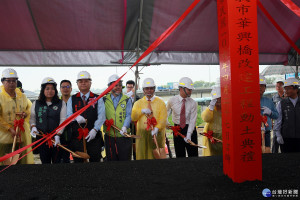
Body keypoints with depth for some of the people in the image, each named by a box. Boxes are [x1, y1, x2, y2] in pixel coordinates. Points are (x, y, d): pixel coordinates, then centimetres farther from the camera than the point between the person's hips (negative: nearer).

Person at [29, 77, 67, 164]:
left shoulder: (61, 104, 2)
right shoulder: (36, 104, 9)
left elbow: (63, 120, -3)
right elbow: (32, 118, 15)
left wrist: (58, 135, -11)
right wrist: (33, 127, -4)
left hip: (57, 138, -2)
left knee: (57, 161, 2)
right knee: (45, 162, 8)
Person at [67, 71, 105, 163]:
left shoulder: (98, 99, 7)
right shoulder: (72, 99, 13)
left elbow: (101, 116, -4)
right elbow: (68, 116, 4)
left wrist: (95, 129, -18)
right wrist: (76, 117, -18)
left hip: (94, 137, -1)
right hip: (76, 137, 1)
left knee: (95, 161, 3)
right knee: (78, 161, 7)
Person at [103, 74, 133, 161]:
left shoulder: (127, 100, 4)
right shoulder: (104, 100, 8)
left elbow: (128, 115, -5)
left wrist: (125, 127, -22)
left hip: (124, 136, -1)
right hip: (109, 137, 1)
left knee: (125, 161, 5)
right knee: (111, 161, 11)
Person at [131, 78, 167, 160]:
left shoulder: (160, 102, 7)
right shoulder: (138, 103, 12)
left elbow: (163, 119, -4)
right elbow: (133, 118, 0)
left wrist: (157, 128, -21)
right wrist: (141, 111, -16)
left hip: (157, 134, -1)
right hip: (142, 134, 1)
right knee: (142, 155, 3)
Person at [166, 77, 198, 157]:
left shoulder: (193, 103, -8)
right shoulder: (172, 101, -5)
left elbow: (193, 120, -12)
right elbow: (167, 112, 15)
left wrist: (189, 134, -21)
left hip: (190, 129, 0)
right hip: (177, 130, 1)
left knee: (193, 154, 2)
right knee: (180, 155, 8)